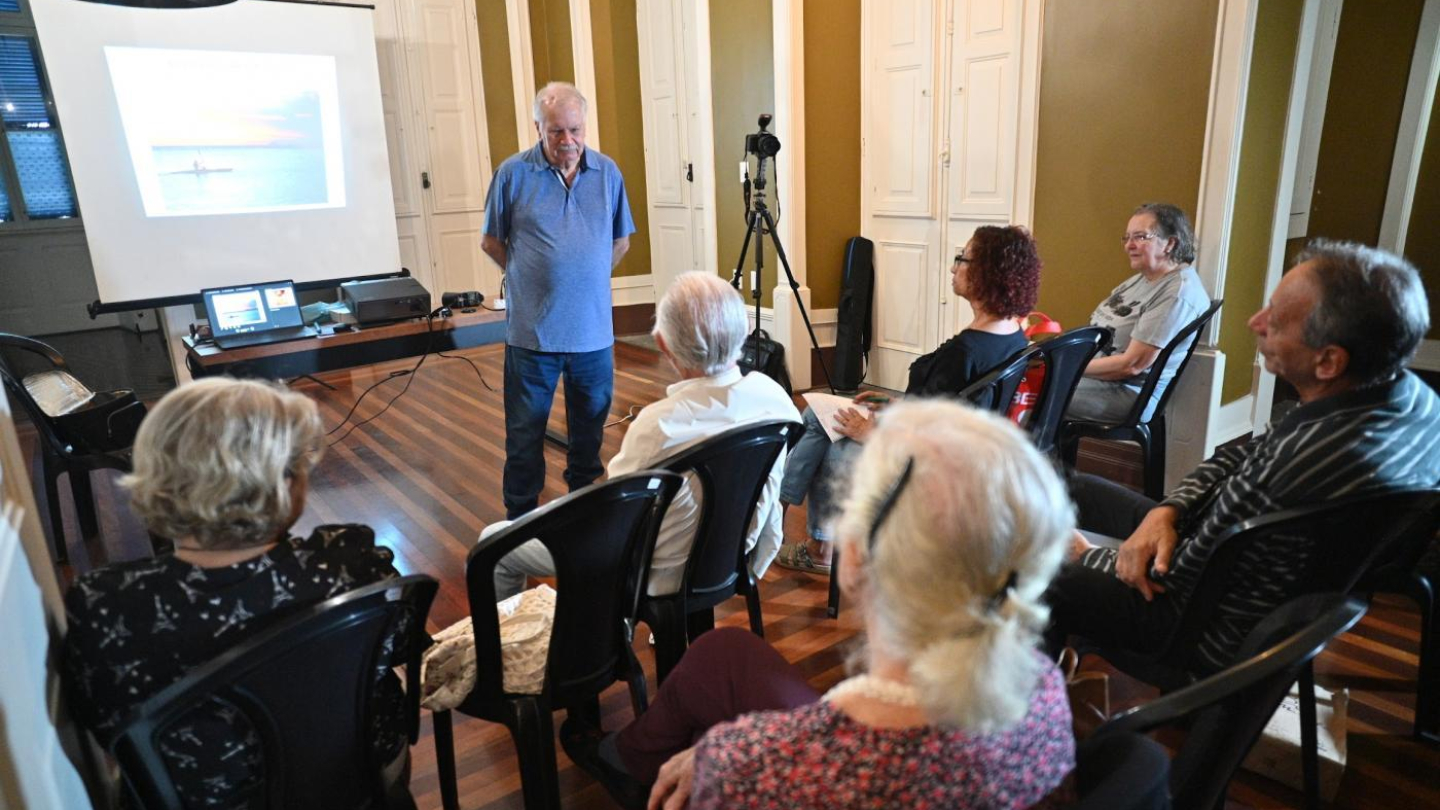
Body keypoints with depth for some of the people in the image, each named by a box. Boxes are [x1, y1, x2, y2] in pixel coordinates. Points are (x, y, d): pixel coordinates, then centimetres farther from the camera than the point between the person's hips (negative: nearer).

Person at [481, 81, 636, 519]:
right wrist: (531, 277, 5)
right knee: (525, 432, 7)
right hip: (532, 332, -2)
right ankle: (520, 515, 21)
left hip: (594, 331, 3)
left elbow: (620, 241, 13)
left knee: (590, 425, 16)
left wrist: (586, 277, 11)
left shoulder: (608, 172, 3)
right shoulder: (513, 173, -4)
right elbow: (491, 242, 4)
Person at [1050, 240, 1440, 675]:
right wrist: (1167, 510, -13)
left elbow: (1184, 576, -25)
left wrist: (1084, 557, -8)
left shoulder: (1308, 466, -40)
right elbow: (1243, 455, 2)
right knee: (1078, 490, 17)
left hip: (1228, 632, -9)